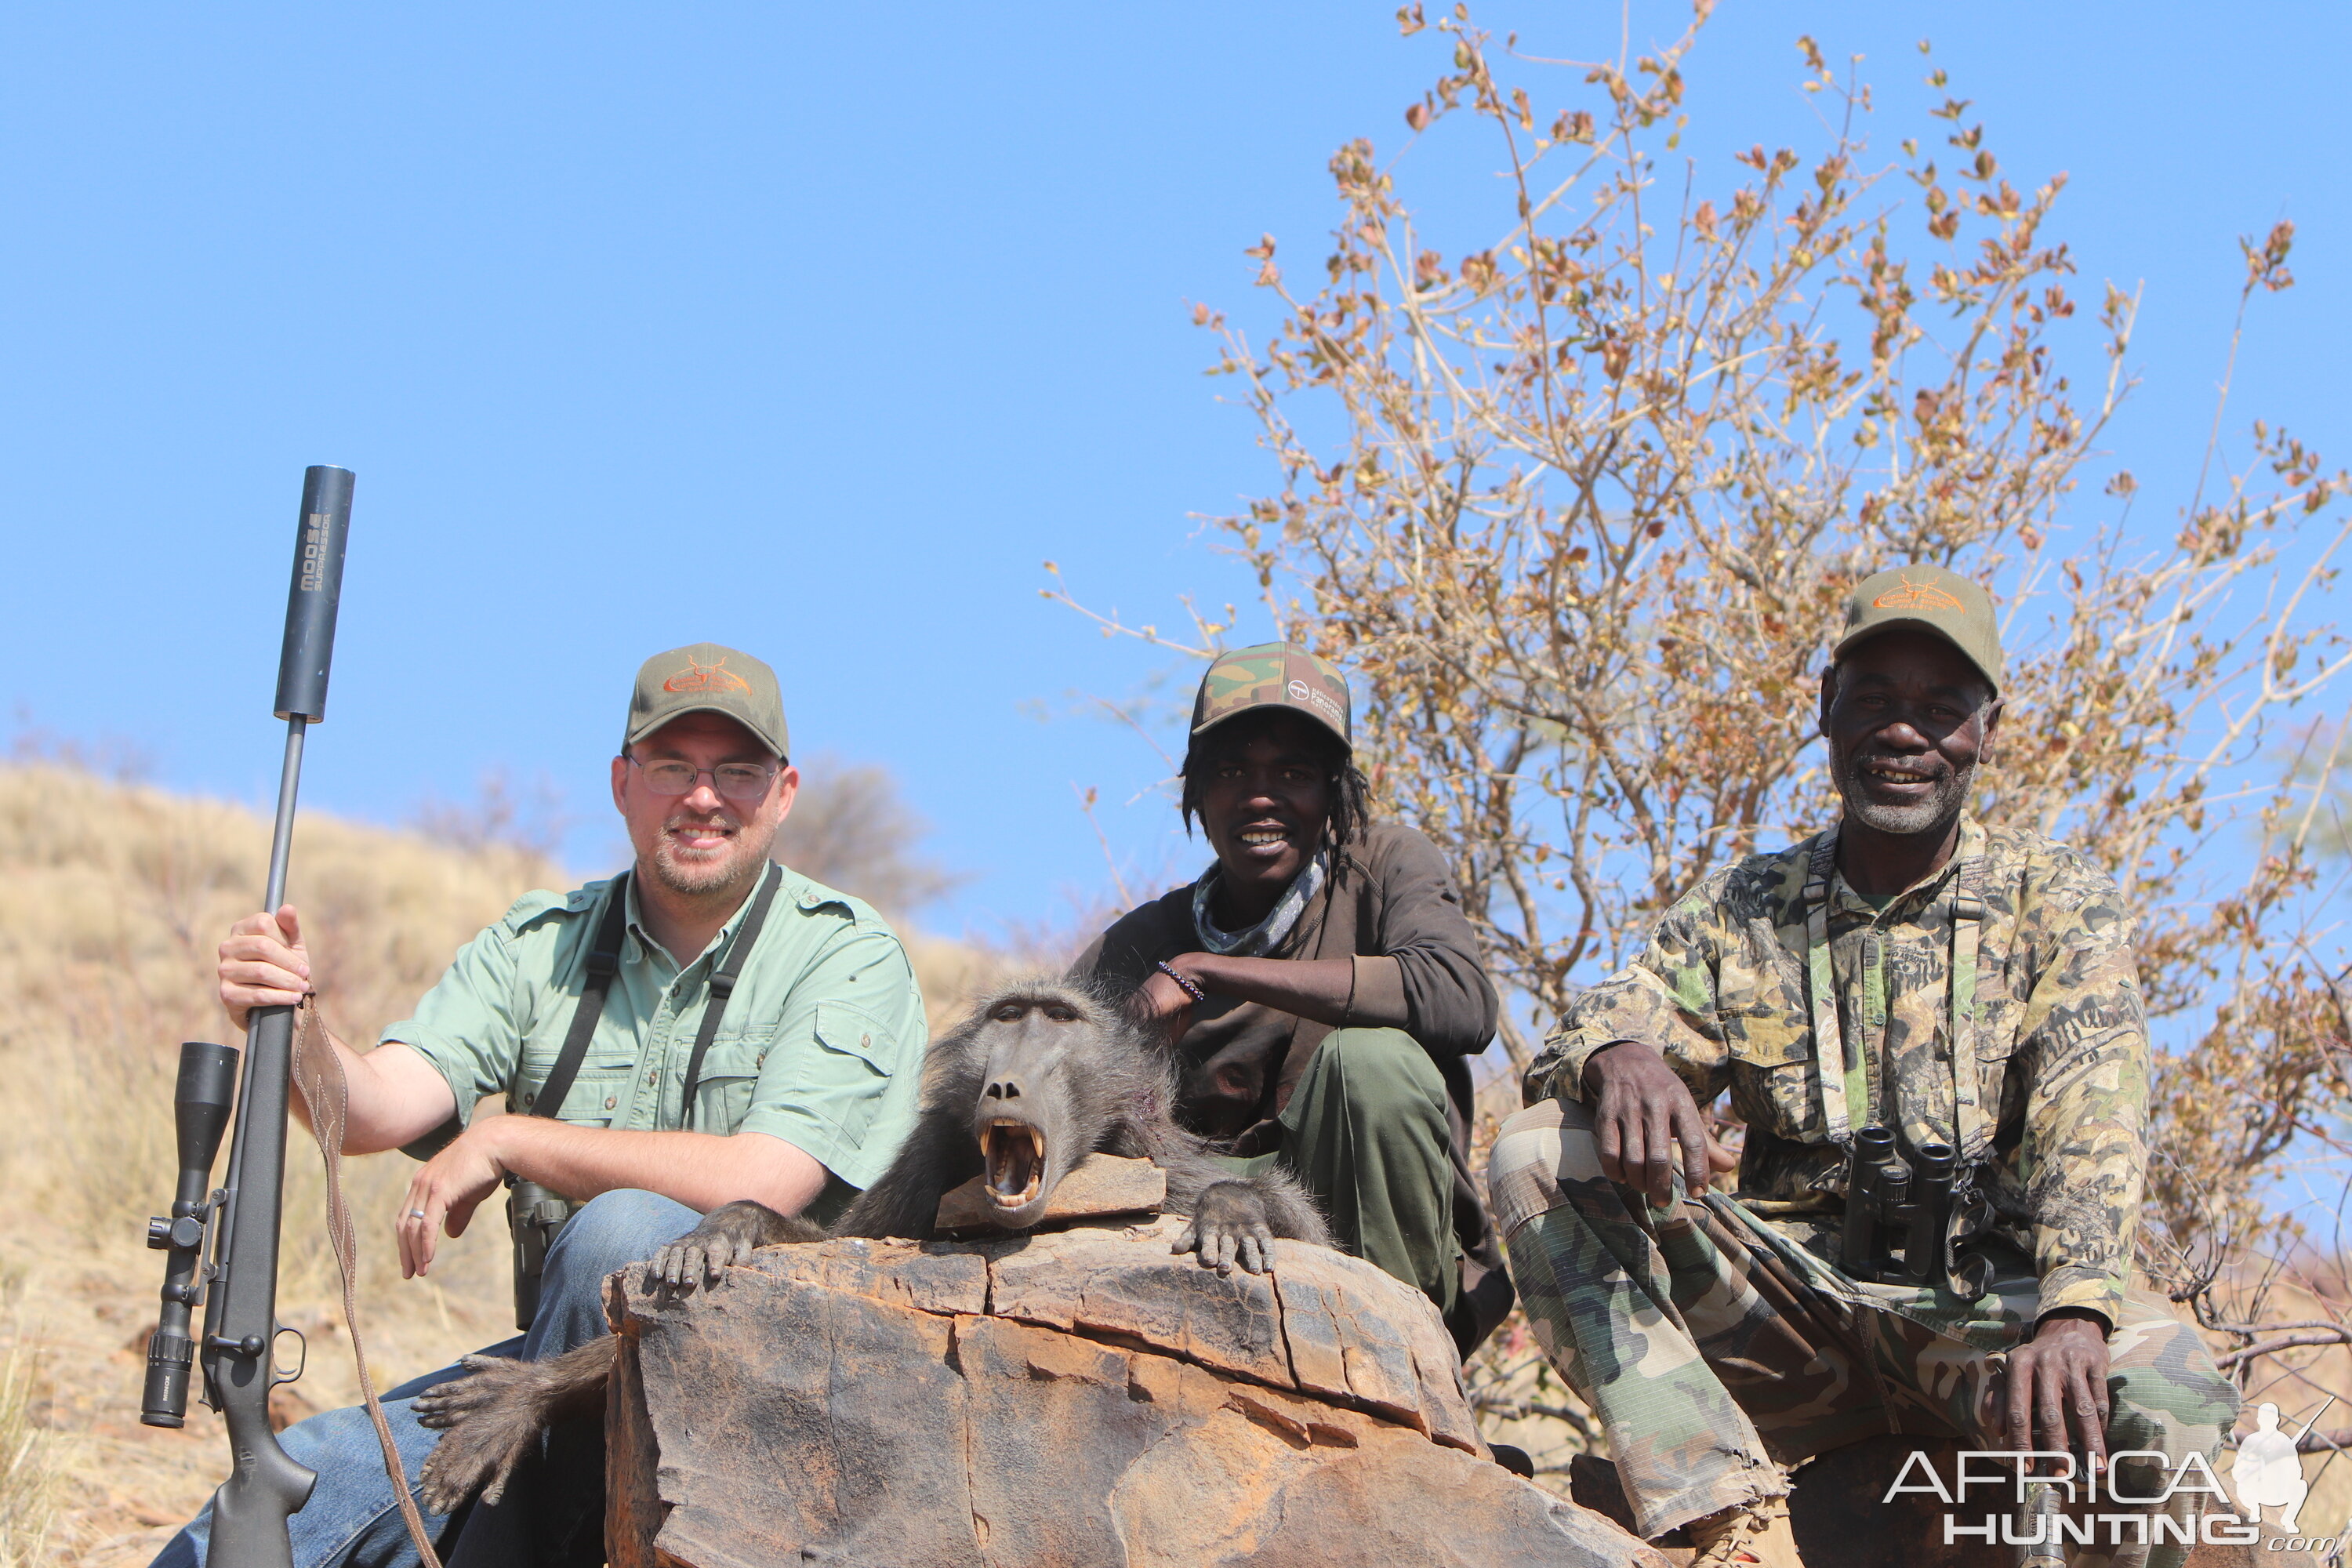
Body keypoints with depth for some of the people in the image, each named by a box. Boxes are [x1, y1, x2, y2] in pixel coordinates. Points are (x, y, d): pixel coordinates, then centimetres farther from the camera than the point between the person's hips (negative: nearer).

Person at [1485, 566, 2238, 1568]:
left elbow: (2091, 1123, -9)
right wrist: (1621, 1059, -28)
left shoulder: (2056, 902, 7)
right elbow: (1594, 1034, 0)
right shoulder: (1741, 910, 14)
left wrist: (2073, 1315, -30)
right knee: (1537, 1156, -19)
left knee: (2171, 1405, -36)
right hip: (1791, 1309, 3)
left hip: (1987, 1298, -3)